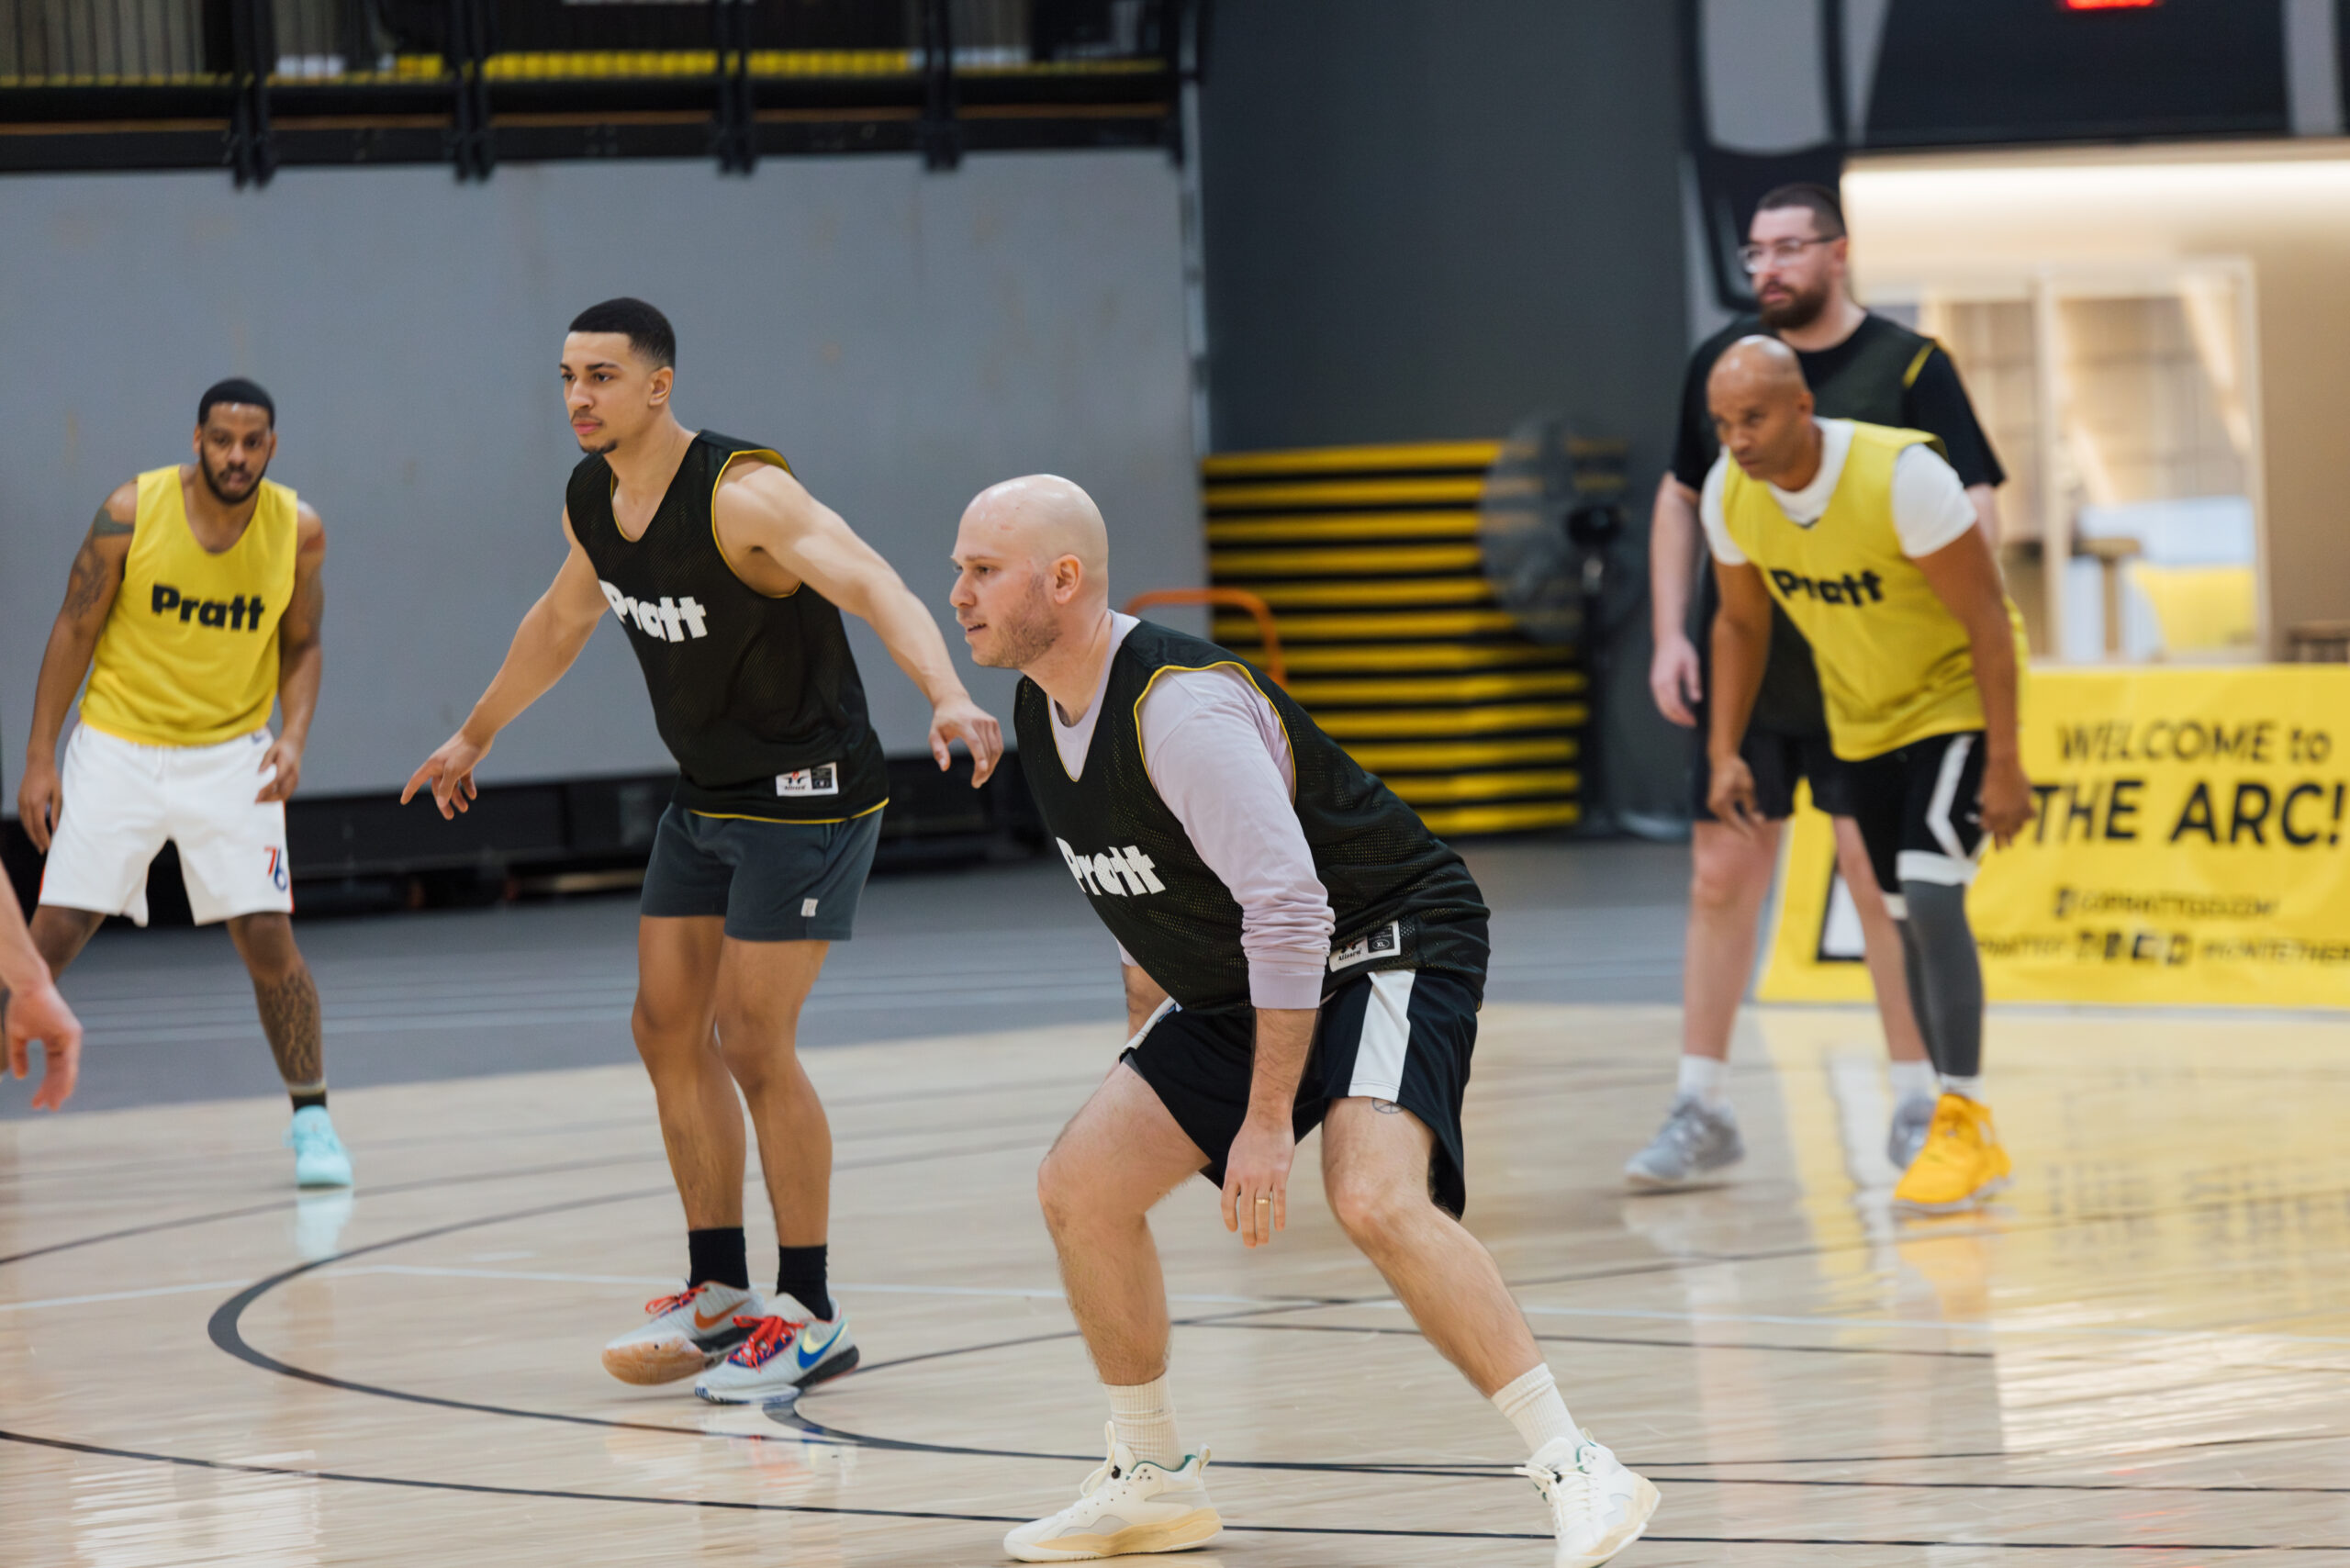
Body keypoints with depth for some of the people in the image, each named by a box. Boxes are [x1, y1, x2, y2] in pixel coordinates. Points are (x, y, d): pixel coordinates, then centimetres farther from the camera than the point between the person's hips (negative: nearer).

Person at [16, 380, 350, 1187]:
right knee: (53, 935, -4)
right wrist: (38, 758, -6)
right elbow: (75, 630, -4)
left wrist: (294, 736, -13)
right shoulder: (132, 510, -13)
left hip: (230, 755, 1)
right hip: (117, 746, -1)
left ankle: (311, 1119, 4)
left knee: (267, 936, -8)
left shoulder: (299, 529, -8)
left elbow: (301, 643, 5)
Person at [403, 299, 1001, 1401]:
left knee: (753, 1041, -10)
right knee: (668, 1029, 8)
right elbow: (562, 622, 22)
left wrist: (947, 697, -55)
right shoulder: (591, 503, 1)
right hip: (705, 799, 8)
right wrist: (475, 735, 34)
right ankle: (720, 1294, 19)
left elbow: (871, 585, -38)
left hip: (806, 794, -8)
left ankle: (811, 1317, 1)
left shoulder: (741, 493, -25)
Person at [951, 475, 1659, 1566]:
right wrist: (1148, 1055, 22)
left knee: (1374, 1199, -31)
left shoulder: (1180, 706, -27)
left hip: (1391, 946, -9)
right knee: (1080, 1186, 3)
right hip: (1239, 984, 10)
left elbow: (1289, 914, -30)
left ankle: (1577, 1474, -26)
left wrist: (1268, 1121, -27)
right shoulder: (1044, 714, 2)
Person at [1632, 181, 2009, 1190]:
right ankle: (1701, 1114, 9)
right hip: (1739, 672, 4)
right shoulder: (1720, 362, 6)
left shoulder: (1910, 367, -7)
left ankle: (1919, 1107, 9)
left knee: (1879, 879, -3)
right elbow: (1680, 500, 17)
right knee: (1720, 878, 3)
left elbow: (1975, 510, -9)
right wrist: (1671, 635, 7)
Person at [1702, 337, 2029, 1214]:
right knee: (1908, 919, 10)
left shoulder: (1901, 476, -31)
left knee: (1931, 892, -22)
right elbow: (1742, 624, 5)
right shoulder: (1729, 495, -13)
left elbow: (1987, 620, -24)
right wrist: (1724, 751, -2)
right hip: (1863, 720, 6)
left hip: (1956, 698, -6)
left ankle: (1963, 1126, -16)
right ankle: (1965, 1139, 20)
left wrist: (2004, 765, -24)